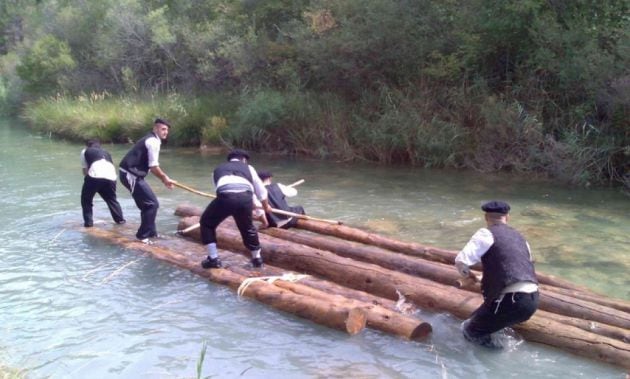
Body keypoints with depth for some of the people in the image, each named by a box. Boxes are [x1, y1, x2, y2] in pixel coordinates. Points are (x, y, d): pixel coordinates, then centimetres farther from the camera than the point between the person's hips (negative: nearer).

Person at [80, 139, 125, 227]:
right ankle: (120, 219, 30)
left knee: (86, 199, 18)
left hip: (95, 176, -4)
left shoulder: (85, 151, 24)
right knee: (112, 199, 28)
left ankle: (88, 222, 14)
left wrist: (87, 178, 33)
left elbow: (85, 169, 19)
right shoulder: (105, 152, 35)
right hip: (111, 176, 4)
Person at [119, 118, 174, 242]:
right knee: (152, 203, -7)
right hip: (131, 175, -10)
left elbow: (151, 166, 25)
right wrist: (165, 178, -2)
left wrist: (164, 178, 19)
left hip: (131, 174, 10)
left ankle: (150, 232, 30)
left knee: (147, 204, 19)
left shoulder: (150, 139, 20)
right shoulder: (153, 141, -12)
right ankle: (143, 235, 1)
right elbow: (153, 166, -16)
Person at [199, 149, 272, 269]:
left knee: (206, 223, 25)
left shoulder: (218, 169, 37)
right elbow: (261, 191, 44)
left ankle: (213, 259, 22)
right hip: (245, 197, 1)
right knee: (248, 227, 28)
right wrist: (266, 206, 65)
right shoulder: (248, 168, 35)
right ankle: (257, 258, 43)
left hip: (225, 196, -1)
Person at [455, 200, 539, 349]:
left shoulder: (486, 234, -2)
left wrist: (467, 274, 12)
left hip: (512, 300, -7)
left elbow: (460, 261, -11)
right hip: (533, 299, 8)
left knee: (470, 328, 9)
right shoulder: (519, 237, 21)